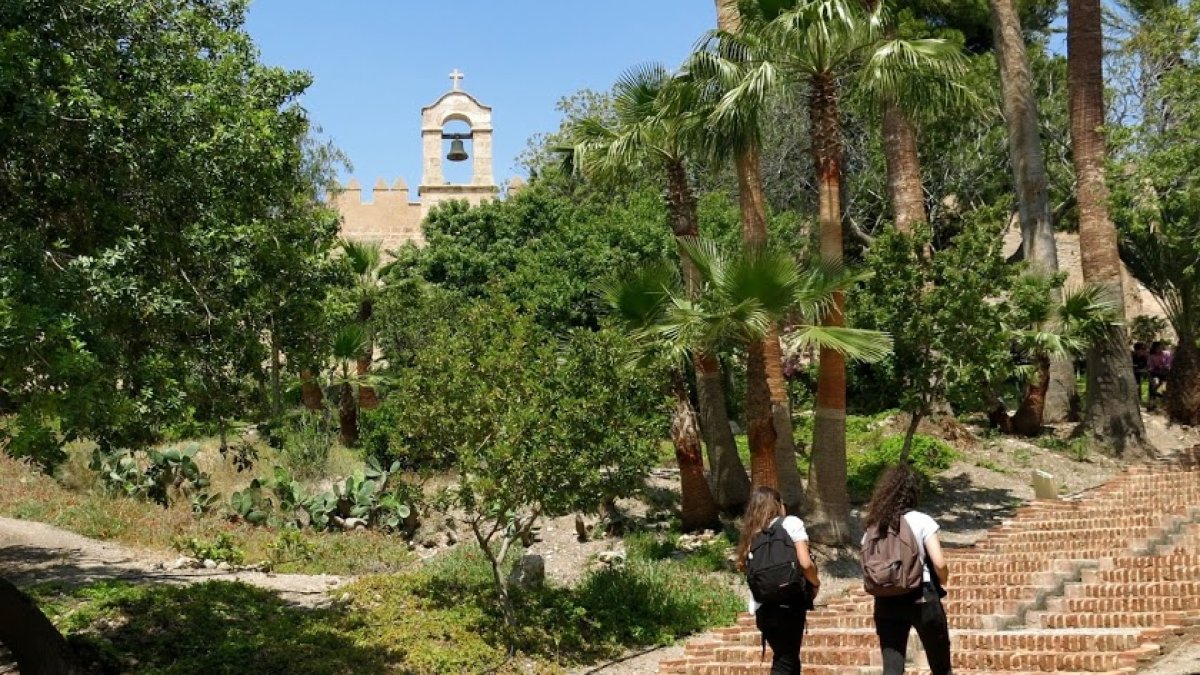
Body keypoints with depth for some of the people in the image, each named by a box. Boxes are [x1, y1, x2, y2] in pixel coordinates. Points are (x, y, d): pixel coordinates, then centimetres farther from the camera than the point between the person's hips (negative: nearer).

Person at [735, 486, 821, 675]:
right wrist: (815, 583, 6)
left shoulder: (752, 533, 13)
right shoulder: (791, 523, -2)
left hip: (762, 608, 5)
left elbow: (743, 565, 5)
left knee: (785, 660, 19)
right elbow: (805, 563, -11)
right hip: (789, 605, -5)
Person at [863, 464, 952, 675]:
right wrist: (943, 583, 5)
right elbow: (939, 563, -14)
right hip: (922, 598, -3)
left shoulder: (874, 525, 5)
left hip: (886, 601, 3)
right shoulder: (921, 521, -7)